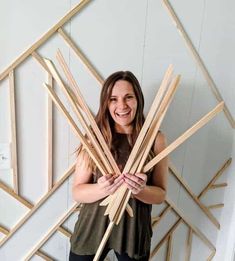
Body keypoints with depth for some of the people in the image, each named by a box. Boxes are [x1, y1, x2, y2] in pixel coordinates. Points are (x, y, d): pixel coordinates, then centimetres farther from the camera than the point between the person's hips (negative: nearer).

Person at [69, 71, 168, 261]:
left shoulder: (155, 139, -10)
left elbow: (161, 194, -4)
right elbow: (77, 192, -8)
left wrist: (141, 190, -24)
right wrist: (102, 188, -27)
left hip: (134, 230, 1)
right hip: (92, 228, 0)